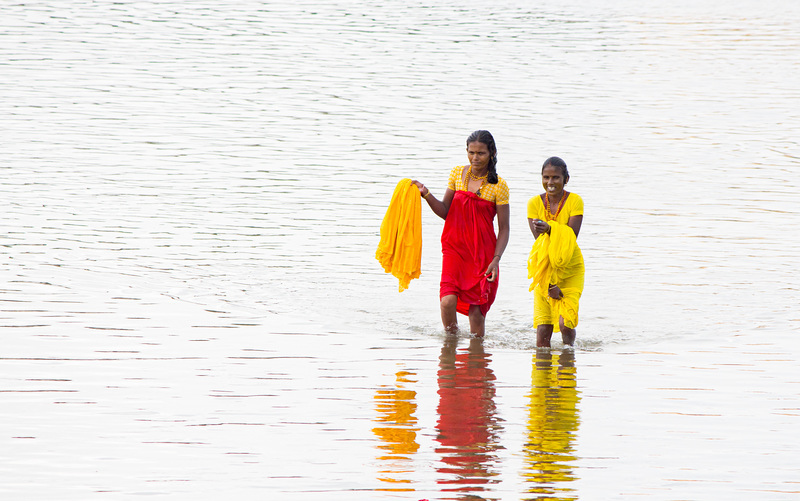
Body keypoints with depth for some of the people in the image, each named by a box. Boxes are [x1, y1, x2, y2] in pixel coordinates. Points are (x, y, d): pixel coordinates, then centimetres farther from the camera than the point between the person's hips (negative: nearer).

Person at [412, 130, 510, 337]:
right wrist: (426, 194, -8)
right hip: (455, 248, 2)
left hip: (483, 252, -2)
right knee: (447, 302, -15)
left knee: (475, 309, 0)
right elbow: (445, 212, 9)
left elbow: (504, 228, -4)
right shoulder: (458, 173, 4)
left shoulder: (498, 186, -6)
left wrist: (496, 260, -14)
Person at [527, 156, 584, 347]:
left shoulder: (574, 201, -9)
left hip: (570, 269, -1)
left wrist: (550, 229, -37)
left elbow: (571, 238, -18)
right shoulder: (535, 203, -5)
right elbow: (539, 243, -9)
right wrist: (550, 282, -16)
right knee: (543, 329, -7)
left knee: (565, 323, -12)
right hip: (544, 270, 1)